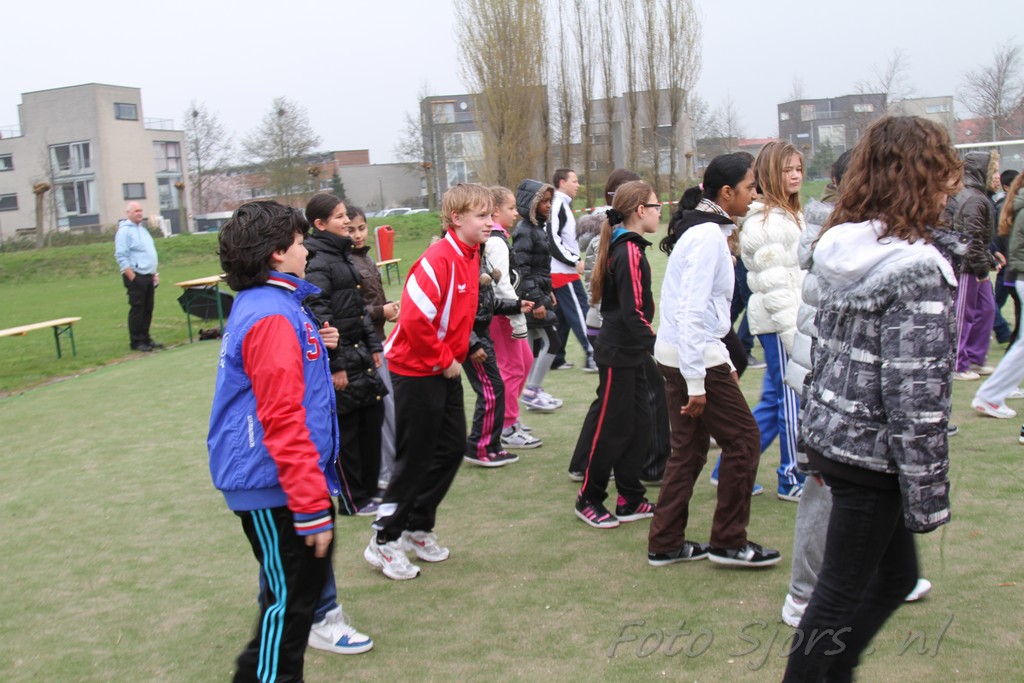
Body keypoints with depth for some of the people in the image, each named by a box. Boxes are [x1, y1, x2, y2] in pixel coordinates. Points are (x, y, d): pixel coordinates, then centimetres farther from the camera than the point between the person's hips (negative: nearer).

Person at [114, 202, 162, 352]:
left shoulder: (142, 229, 19)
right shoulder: (124, 231, -9)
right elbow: (121, 256, -15)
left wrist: (154, 273, 19)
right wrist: (132, 277, -19)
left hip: (148, 276, 8)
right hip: (136, 277, -8)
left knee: (148, 309, 10)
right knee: (137, 309, -5)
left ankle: (145, 338, 19)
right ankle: (136, 341, 0)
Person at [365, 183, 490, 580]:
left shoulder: (470, 257, 5)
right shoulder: (438, 260, -23)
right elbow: (415, 319, -29)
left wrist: (458, 354, 9)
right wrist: (444, 360, -18)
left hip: (445, 370, 9)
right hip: (417, 371, -9)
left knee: (452, 448, 13)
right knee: (415, 458, 0)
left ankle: (418, 527, 28)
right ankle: (385, 542, 15)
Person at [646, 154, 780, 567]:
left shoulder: (703, 229, 13)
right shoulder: (709, 236, -17)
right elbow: (693, 311, -23)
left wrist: (725, 363, 19)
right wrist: (697, 383, -22)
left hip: (677, 354, 10)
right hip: (694, 357, -10)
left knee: (689, 448, 14)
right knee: (743, 439, 2)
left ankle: (665, 544, 21)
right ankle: (728, 542, 14)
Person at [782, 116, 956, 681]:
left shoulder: (842, 249, 5)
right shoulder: (916, 269, -21)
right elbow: (915, 393, -22)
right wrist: (928, 496, -15)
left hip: (829, 435, 9)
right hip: (872, 454, -9)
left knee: (896, 573, 23)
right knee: (843, 592, 7)